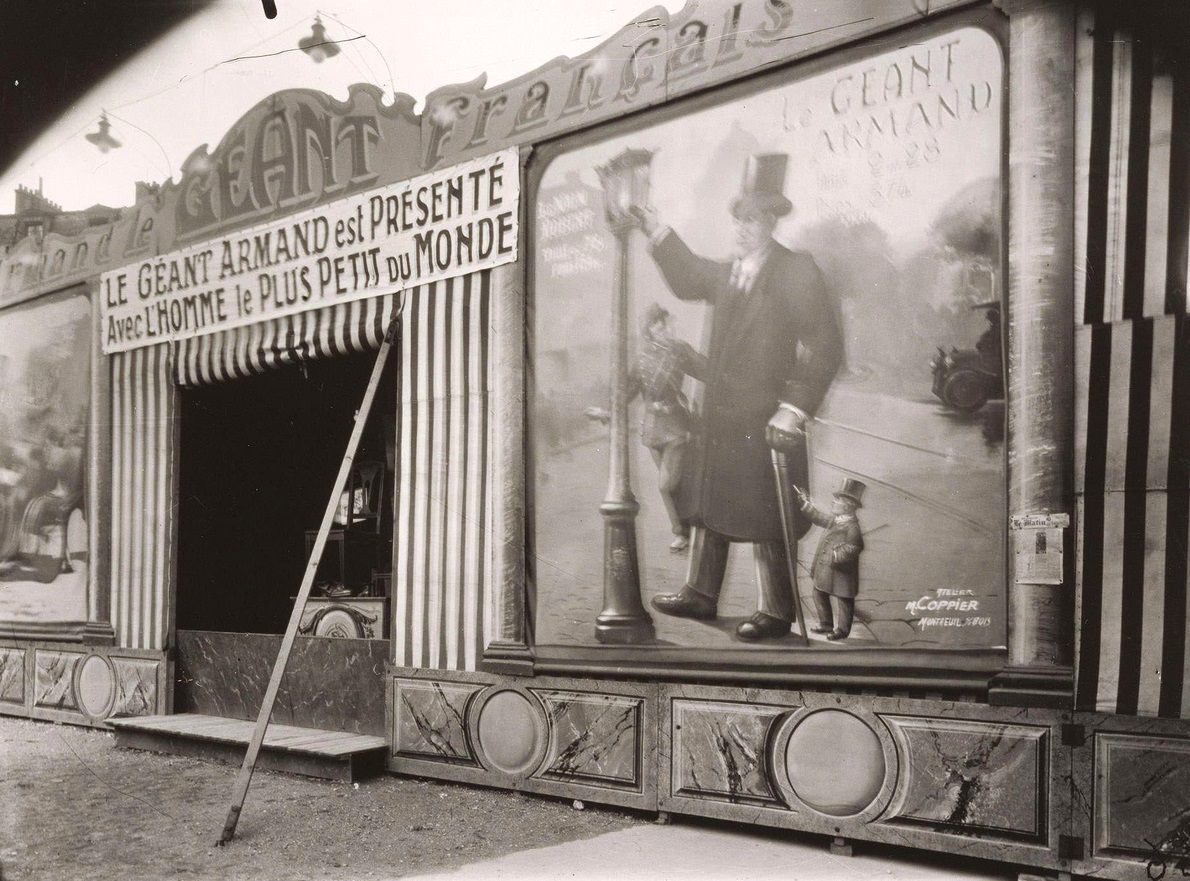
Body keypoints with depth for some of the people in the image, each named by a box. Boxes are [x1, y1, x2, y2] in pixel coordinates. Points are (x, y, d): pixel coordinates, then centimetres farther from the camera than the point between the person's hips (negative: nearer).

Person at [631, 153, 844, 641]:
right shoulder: (728, 272, 11)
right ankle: (700, 594, 29)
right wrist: (659, 233, 20)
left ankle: (777, 612, 13)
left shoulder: (796, 270, -10)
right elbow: (689, 279, 32)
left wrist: (793, 409, -20)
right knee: (708, 507, 16)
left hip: (765, 421, -8)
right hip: (720, 416, 8)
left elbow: (825, 346, -15)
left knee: (767, 520, 0)